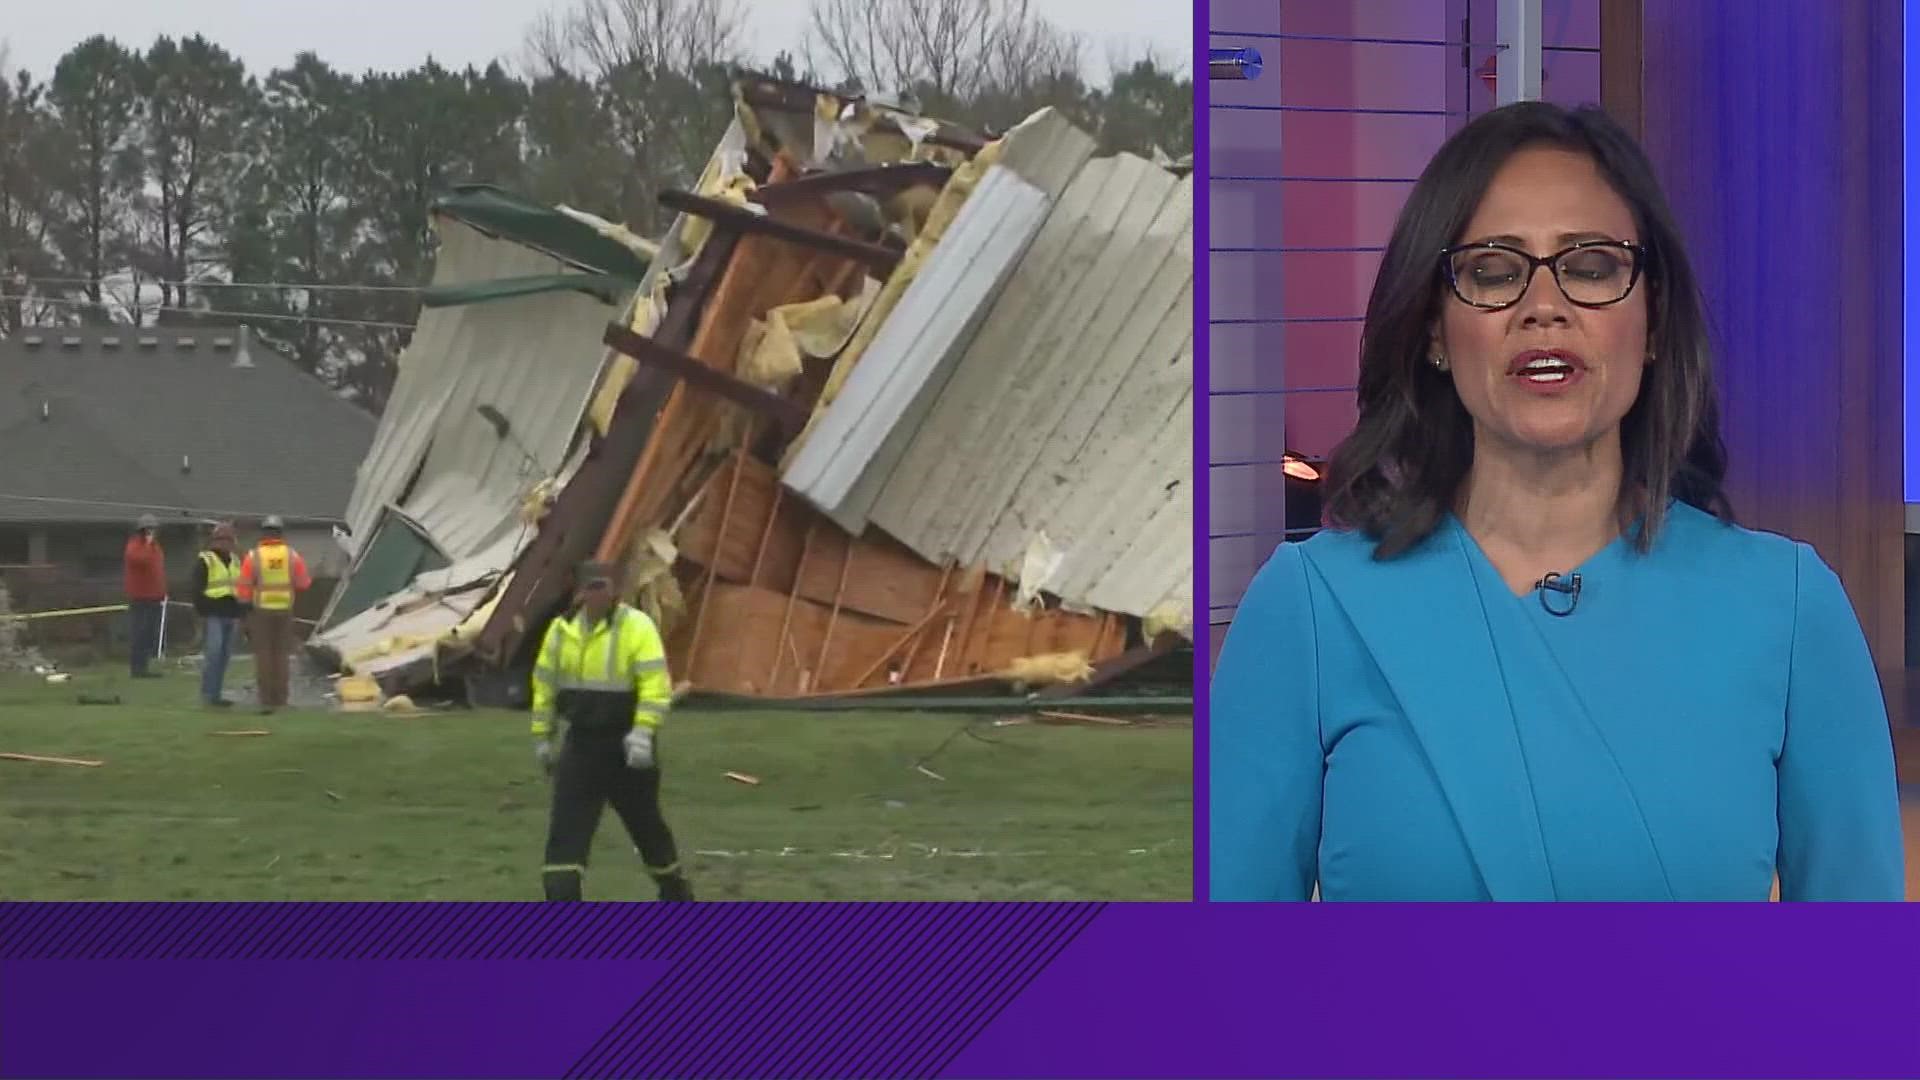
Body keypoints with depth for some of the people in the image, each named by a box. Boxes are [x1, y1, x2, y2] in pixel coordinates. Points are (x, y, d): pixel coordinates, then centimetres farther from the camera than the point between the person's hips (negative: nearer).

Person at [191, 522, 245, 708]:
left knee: (224, 656, 6)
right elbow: (197, 590, -7)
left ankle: (215, 694, 11)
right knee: (213, 653, -15)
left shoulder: (235, 562, 18)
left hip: (230, 616, 7)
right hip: (213, 615, -7)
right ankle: (207, 695, -12)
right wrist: (202, 613, -13)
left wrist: (240, 614, 19)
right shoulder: (205, 562, -3)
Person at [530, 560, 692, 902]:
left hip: (626, 746, -4)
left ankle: (675, 889, 34)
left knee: (645, 822, 12)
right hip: (581, 743, 4)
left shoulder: (637, 626, -13)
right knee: (566, 826, -8)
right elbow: (545, 685, 13)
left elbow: (656, 685, -20)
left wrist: (643, 732, -30)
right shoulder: (562, 630, 3)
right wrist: (542, 736, 13)